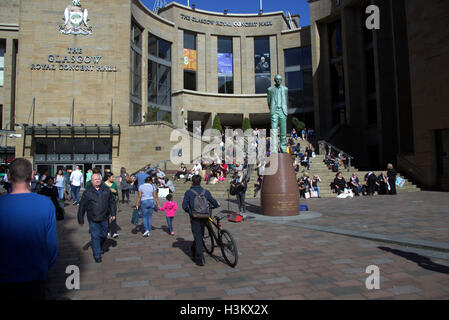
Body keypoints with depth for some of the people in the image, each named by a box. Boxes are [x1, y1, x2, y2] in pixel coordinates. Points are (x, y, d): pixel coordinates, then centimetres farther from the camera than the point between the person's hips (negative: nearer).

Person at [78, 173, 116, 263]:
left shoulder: (106, 190, 5)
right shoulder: (87, 192, -4)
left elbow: (112, 202, 12)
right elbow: (82, 207, 0)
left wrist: (113, 214, 8)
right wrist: (81, 219, 2)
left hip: (104, 218, 3)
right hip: (93, 219, -3)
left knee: (103, 235, 14)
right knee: (95, 237, -2)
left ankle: (100, 248, 41)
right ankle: (97, 255, 9)